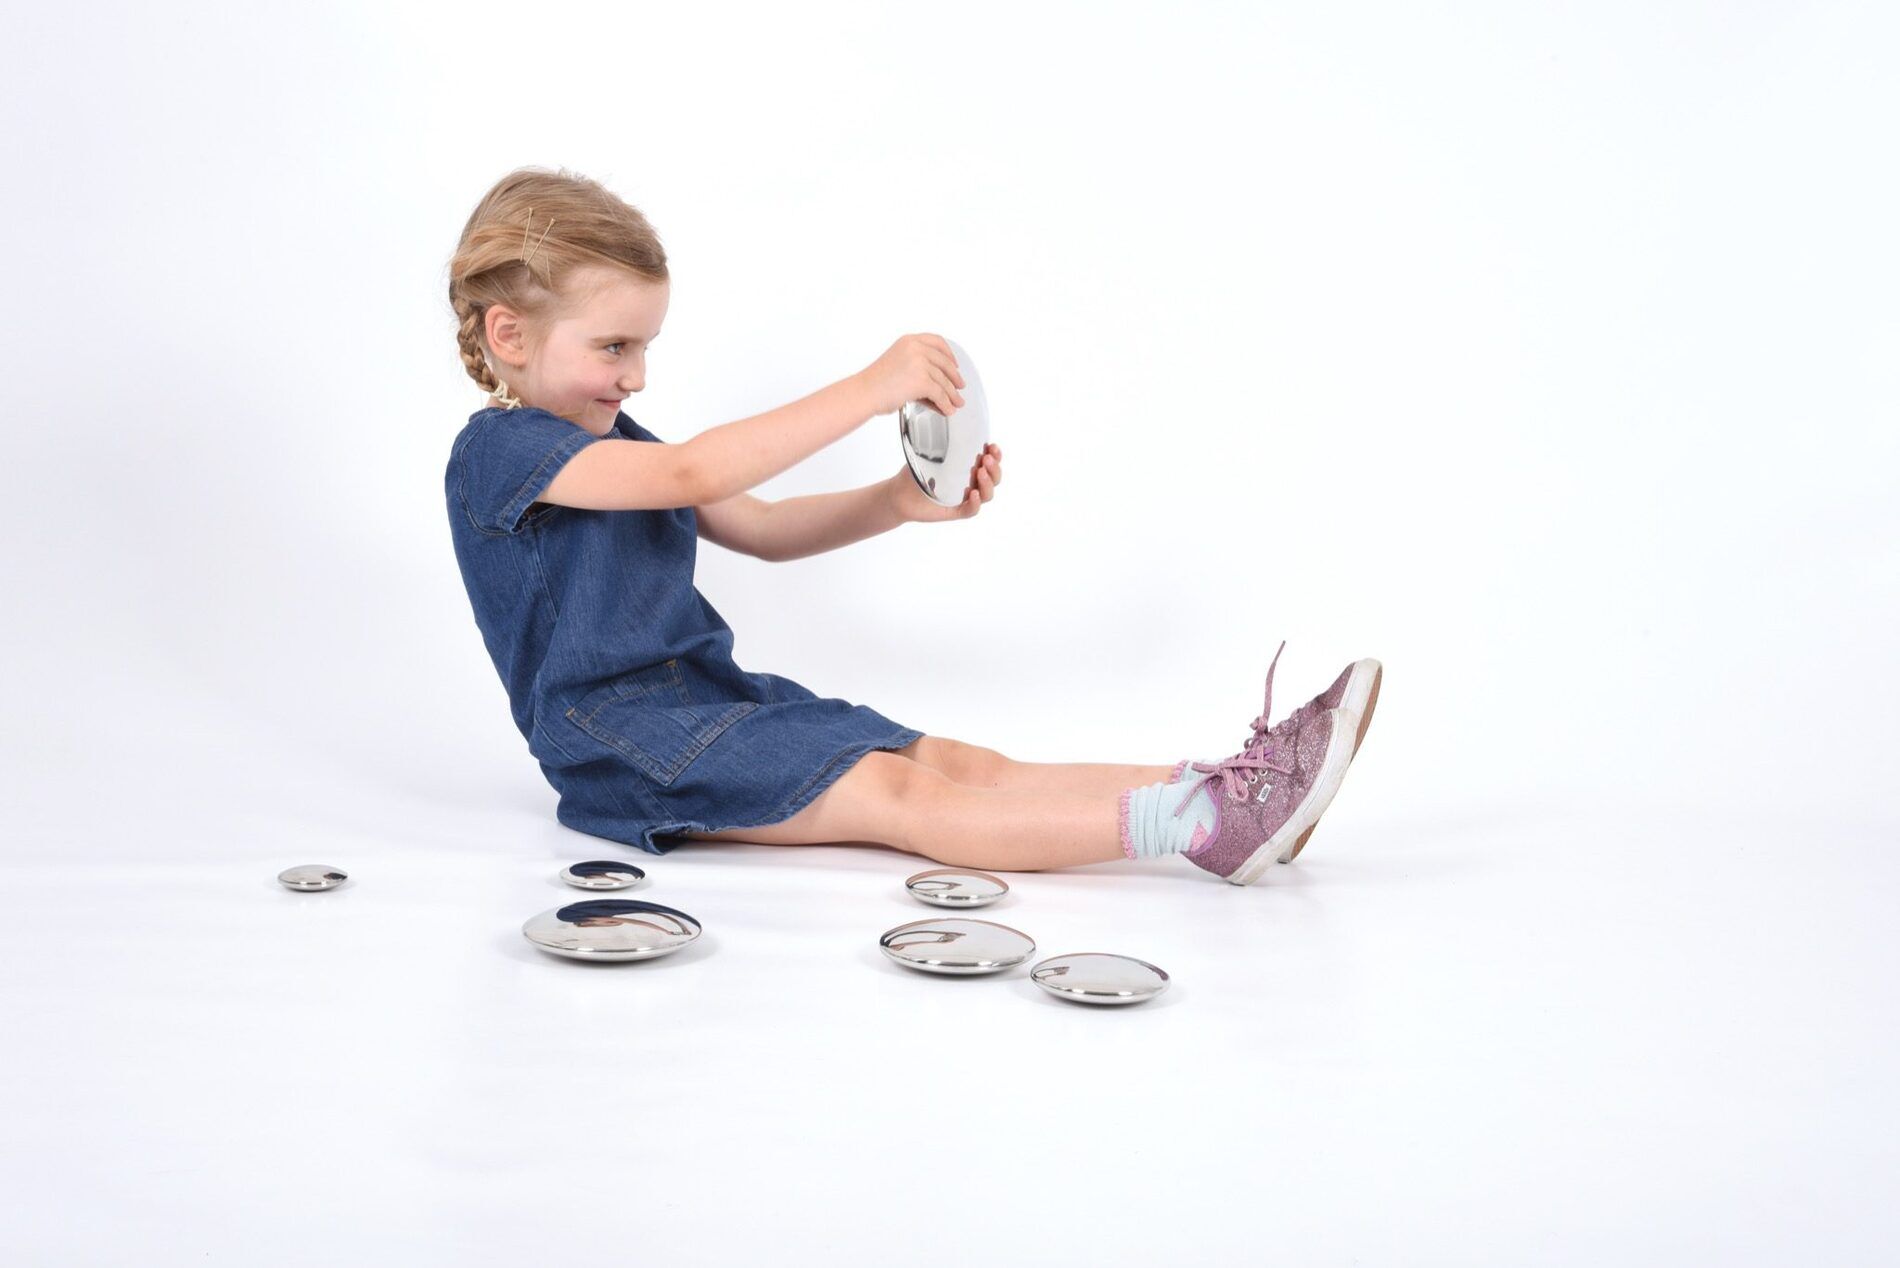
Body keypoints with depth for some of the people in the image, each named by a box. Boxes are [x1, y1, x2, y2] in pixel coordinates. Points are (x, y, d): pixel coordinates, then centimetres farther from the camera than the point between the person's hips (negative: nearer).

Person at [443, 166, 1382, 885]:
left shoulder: (612, 444, 19)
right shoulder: (496, 449, -11)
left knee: (955, 762, -11)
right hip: (621, 738, -9)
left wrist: (899, 501, -2)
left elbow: (763, 531, 15)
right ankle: (1204, 825, -38)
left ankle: (1224, 788, -24)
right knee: (901, 796, -24)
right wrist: (871, 388, -28)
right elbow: (689, 474, -26)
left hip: (713, 700, 9)